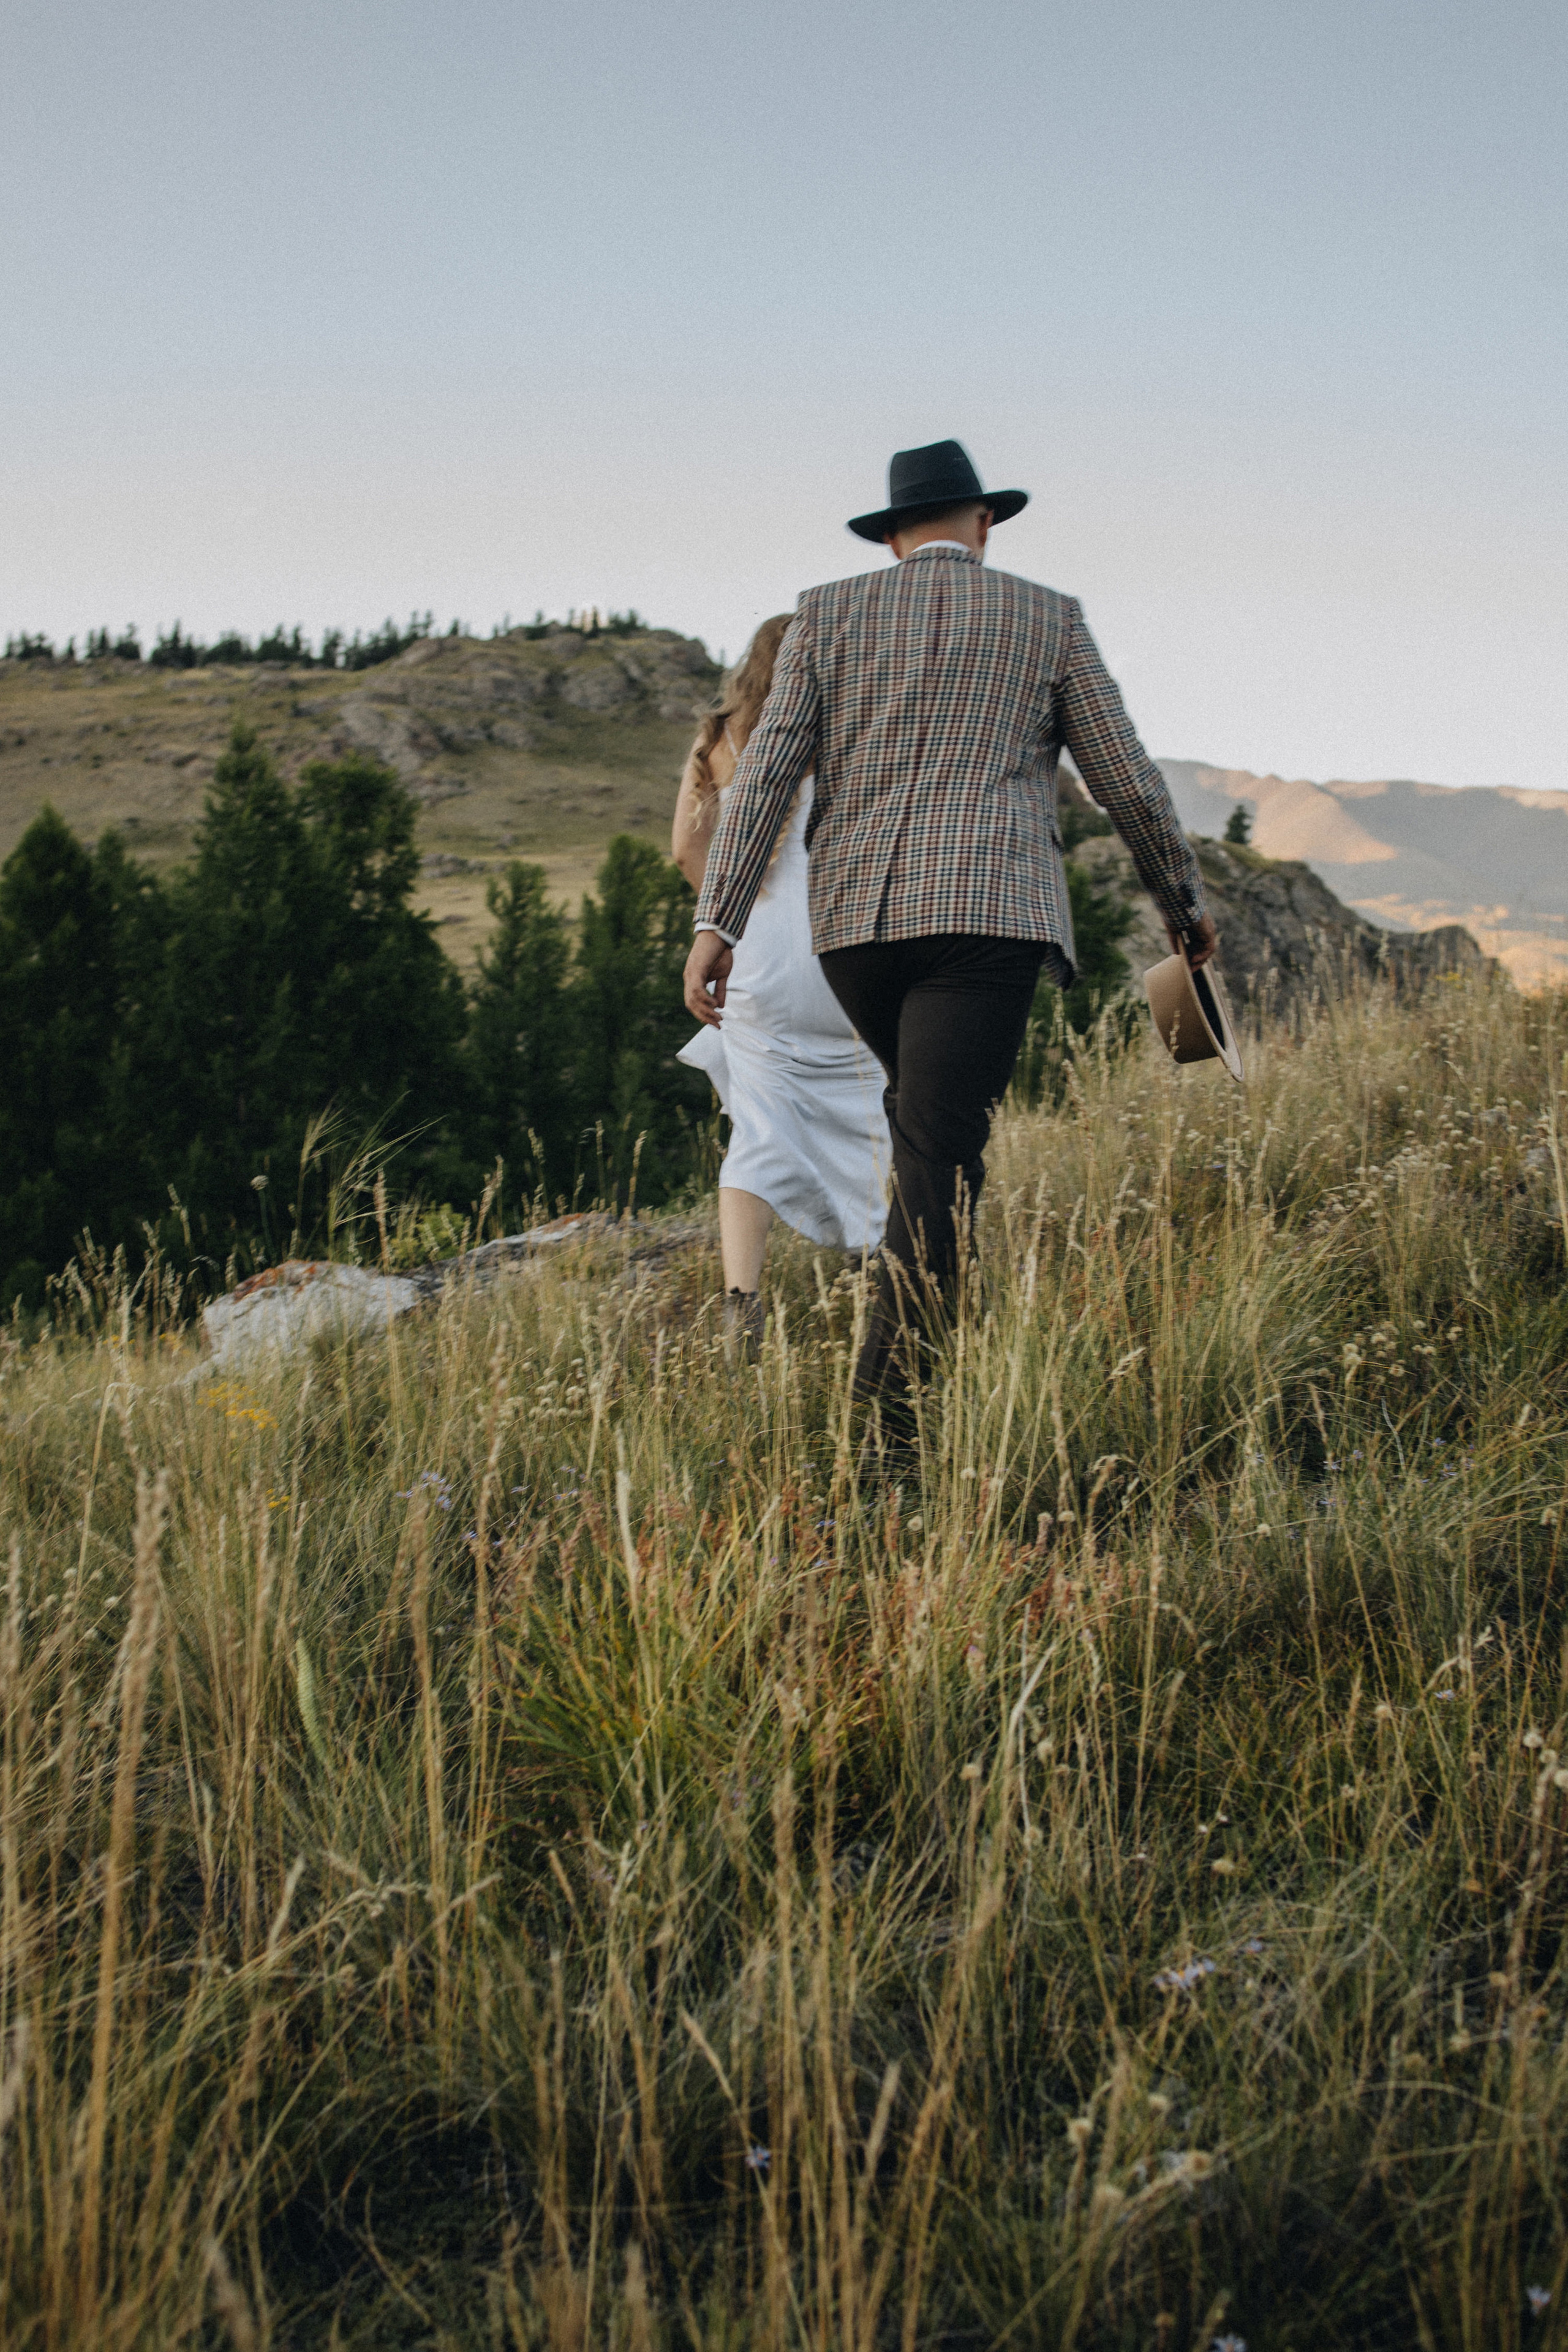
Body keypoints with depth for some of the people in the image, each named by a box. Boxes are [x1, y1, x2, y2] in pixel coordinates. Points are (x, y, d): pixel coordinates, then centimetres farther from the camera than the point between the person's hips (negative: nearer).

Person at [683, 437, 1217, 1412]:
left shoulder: (829, 613, 13)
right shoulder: (1047, 618, 11)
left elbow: (767, 766, 3)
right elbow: (1127, 778, 11)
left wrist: (717, 922, 0)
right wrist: (1184, 898, 26)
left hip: (854, 920, 3)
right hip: (987, 912, -3)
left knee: (935, 1112, 26)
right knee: (940, 1150, -8)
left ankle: (929, 1315, 23)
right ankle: (889, 1395, -17)